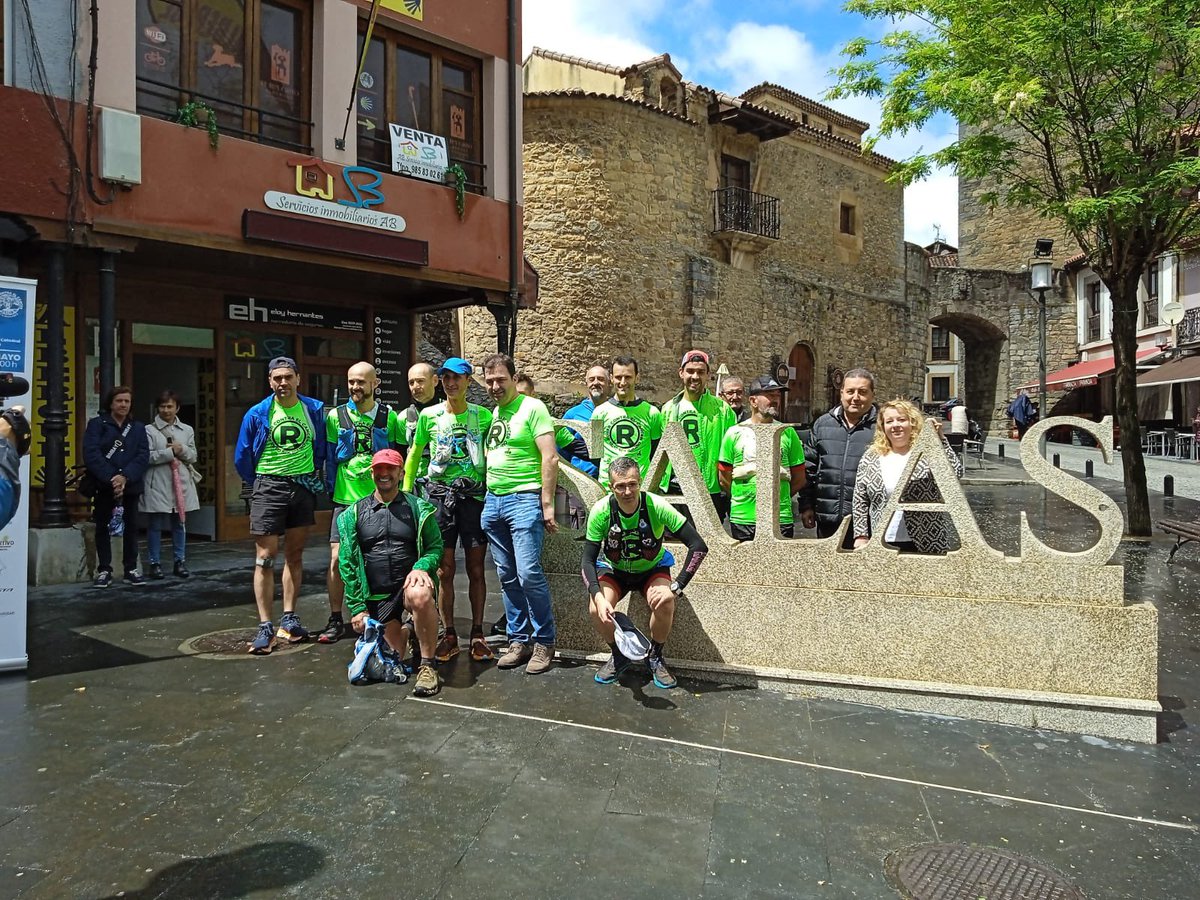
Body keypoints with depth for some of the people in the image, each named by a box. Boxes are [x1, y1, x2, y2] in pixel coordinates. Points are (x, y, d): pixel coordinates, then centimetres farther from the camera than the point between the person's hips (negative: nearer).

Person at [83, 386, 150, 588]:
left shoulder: (138, 428, 10)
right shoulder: (97, 424, 2)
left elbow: (143, 456, -1)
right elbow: (91, 454, -10)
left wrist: (125, 477, -17)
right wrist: (110, 479, -19)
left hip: (131, 486, 2)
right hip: (104, 486, -2)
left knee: (131, 527, 7)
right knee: (103, 527, 5)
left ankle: (131, 569, 15)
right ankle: (104, 570, 12)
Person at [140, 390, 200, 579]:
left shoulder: (187, 430, 13)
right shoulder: (149, 431, 1)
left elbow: (193, 457, 10)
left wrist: (182, 450, -9)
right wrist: (170, 452, -11)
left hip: (182, 484, 3)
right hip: (158, 485, -3)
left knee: (180, 524, 9)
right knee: (155, 526, 2)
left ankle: (180, 562, 18)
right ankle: (155, 563, 11)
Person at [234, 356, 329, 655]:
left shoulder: (314, 410, 2)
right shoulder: (257, 414, -3)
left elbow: (322, 449, 13)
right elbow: (242, 458, 6)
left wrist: (314, 477, 10)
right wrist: (260, 485, 11)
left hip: (304, 487, 2)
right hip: (268, 488, -2)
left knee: (295, 555, 10)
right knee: (265, 557, -5)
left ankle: (289, 619, 20)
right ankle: (265, 627, -1)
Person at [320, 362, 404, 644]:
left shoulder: (389, 417, 2)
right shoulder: (336, 416, 2)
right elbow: (330, 458, 7)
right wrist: (333, 490, 4)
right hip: (346, 499, 0)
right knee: (337, 560, -5)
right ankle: (335, 621, 9)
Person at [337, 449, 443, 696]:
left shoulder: (418, 508, 4)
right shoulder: (354, 513, 7)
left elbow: (436, 546, 2)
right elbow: (347, 563, 5)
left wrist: (421, 567, -21)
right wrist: (356, 607, -1)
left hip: (410, 582, -2)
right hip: (376, 596, 3)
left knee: (420, 596, -38)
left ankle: (427, 666, -22)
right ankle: (406, 635, 36)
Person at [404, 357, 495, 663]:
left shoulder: (483, 416, 2)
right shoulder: (429, 416, 3)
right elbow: (414, 455, 13)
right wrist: (406, 493, 9)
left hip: (475, 496, 0)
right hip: (440, 496, 0)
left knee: (476, 570, 4)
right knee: (444, 571, 3)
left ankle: (477, 635, 15)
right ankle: (449, 636, 14)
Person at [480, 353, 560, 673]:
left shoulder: (532, 408, -5)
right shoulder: (491, 413, 15)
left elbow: (550, 458, -11)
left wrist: (547, 504, -15)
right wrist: (486, 495, 13)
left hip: (524, 499, -7)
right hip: (493, 500, 7)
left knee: (528, 573, -11)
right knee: (507, 577, 10)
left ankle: (544, 642, 3)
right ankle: (518, 640, 19)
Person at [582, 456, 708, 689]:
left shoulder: (657, 506, -29)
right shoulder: (601, 511, -25)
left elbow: (698, 546, -28)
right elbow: (588, 560, -20)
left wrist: (675, 588, -33)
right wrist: (598, 597, -37)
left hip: (653, 568, -1)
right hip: (613, 570, 1)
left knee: (664, 605, -30)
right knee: (596, 609, -25)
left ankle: (655, 657, 1)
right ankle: (618, 655, 6)